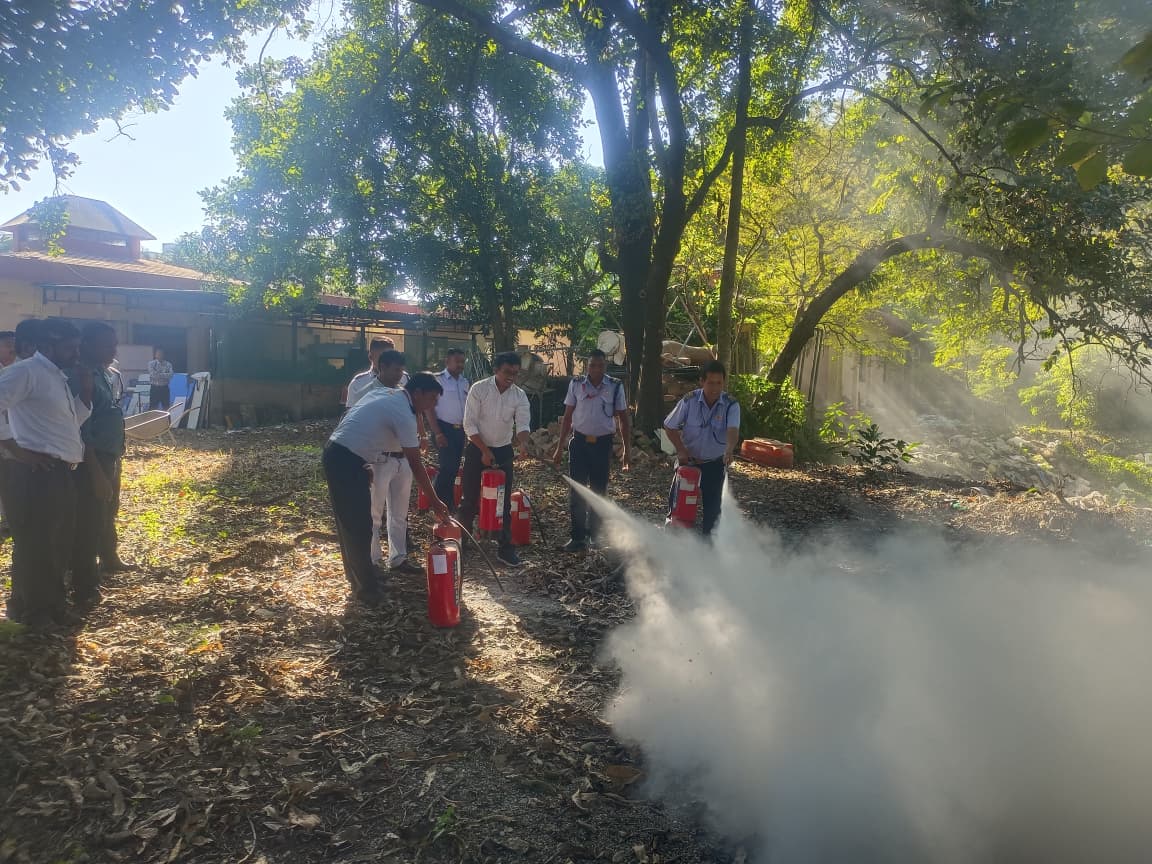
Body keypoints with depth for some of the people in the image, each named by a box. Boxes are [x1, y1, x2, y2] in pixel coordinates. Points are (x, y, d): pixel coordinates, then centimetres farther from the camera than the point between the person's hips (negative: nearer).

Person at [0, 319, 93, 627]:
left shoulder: (58, 378, 18)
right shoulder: (25, 372, -11)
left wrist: (85, 394, 10)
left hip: (61, 473, 9)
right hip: (36, 474, -9)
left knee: (59, 546, 17)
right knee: (34, 547, 2)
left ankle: (53, 606, 29)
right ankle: (30, 610, 16)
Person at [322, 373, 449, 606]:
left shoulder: (387, 397, 15)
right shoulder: (403, 414, -14)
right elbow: (415, 464, -14)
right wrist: (435, 502, -9)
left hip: (337, 454, 10)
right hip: (347, 462, -10)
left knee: (352, 522, 20)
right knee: (359, 526, -2)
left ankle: (359, 576, 33)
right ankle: (366, 587, 8)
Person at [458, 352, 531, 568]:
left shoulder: (519, 396, -3)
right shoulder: (479, 389, -12)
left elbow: (522, 424, -10)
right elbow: (469, 424, -12)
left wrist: (523, 443, -32)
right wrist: (484, 451, -16)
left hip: (503, 451, 3)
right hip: (477, 450, -2)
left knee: (504, 501, 4)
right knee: (470, 499, 3)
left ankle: (506, 548, 13)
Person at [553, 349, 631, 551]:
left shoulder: (615, 387, -1)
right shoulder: (576, 384, 0)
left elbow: (623, 419, 4)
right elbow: (567, 416, 5)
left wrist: (627, 449, 0)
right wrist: (560, 447, 3)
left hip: (603, 443, 0)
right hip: (580, 442, 0)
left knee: (599, 490, 10)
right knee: (576, 490, -2)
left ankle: (595, 533, 24)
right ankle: (578, 537, 4)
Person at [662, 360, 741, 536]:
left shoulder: (731, 406, -15)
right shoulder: (689, 401, -14)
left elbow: (733, 430, -32)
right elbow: (669, 427, -3)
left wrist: (729, 450, -52)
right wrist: (681, 450, -12)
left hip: (715, 463, 0)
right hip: (688, 459, 0)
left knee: (712, 506, 4)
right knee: (677, 499, 5)